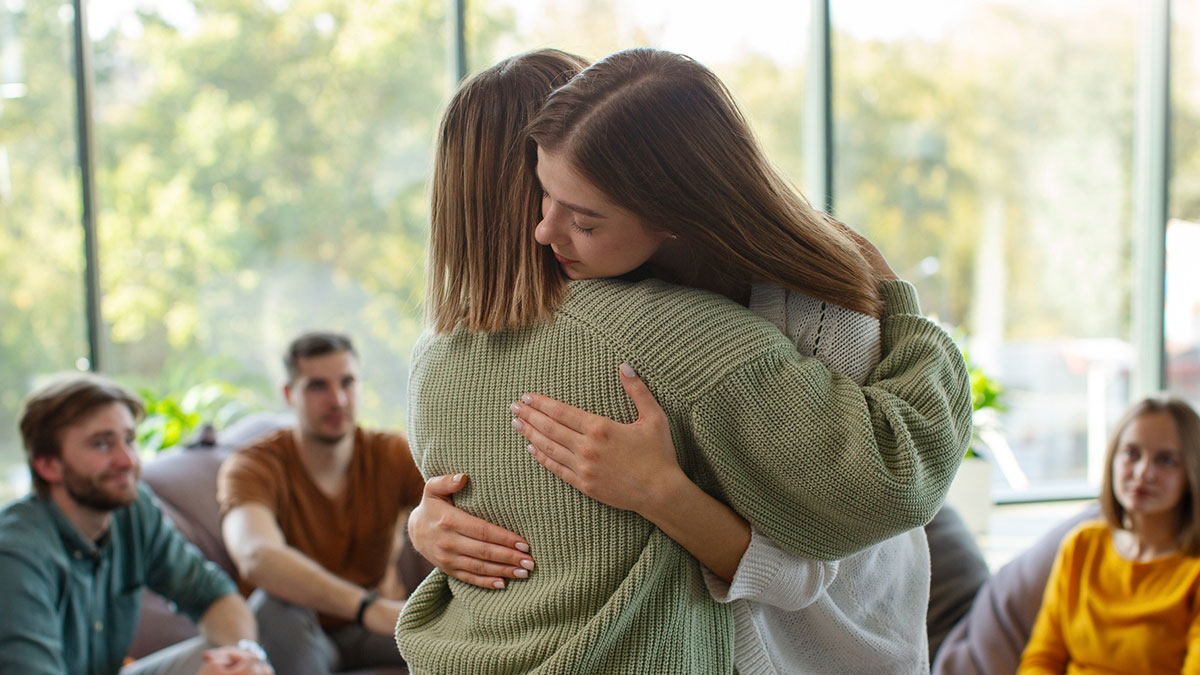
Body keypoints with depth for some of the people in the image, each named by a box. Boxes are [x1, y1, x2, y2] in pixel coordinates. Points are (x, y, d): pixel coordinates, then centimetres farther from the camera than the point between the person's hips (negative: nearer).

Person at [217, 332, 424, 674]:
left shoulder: (393, 455, -8)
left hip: (368, 633, 2)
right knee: (275, 603, -35)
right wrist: (367, 606, -56)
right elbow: (256, 557, -40)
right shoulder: (252, 466, -18)